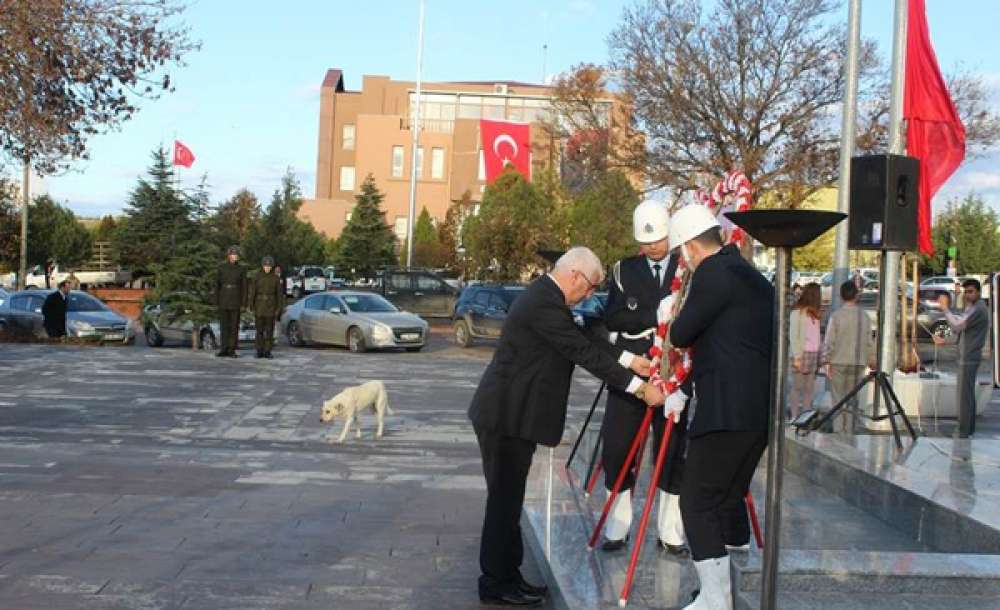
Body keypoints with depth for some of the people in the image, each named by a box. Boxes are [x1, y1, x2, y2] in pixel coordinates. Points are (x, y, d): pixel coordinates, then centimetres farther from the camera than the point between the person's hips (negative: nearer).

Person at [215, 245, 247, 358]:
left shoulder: (241, 269, 2)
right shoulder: (221, 267, 2)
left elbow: (244, 286, 1)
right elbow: (217, 284, 3)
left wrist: (244, 302, -6)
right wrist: (216, 301, -2)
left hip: (236, 299, -1)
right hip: (224, 299, 1)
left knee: (234, 325, -1)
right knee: (224, 325, 2)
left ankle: (232, 350, 5)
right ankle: (224, 349, 10)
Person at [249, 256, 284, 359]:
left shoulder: (276, 278, 1)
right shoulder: (257, 276, -1)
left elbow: (279, 294, 1)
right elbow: (252, 291, -2)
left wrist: (279, 308, -6)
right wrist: (251, 305, -9)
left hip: (271, 305, 0)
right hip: (259, 305, 0)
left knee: (269, 329, 0)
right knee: (259, 329, 1)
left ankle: (267, 351, 6)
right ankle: (259, 351, 8)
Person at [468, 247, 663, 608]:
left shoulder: (544, 297, 12)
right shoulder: (545, 304, -21)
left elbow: (584, 342, 17)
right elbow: (585, 354, -20)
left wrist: (630, 360, 13)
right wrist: (639, 387, -16)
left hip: (510, 415, 10)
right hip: (507, 418, -10)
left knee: (508, 498, 14)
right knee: (505, 499, -2)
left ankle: (505, 576, 23)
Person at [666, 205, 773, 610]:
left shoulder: (713, 274, -10)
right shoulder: (749, 274, 19)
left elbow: (680, 336, -6)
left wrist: (678, 318, 16)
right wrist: (684, 389, 24)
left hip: (727, 410, -10)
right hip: (759, 409, 10)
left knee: (698, 504, -4)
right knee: (729, 497, 19)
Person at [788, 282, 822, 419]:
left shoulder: (814, 313, 14)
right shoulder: (797, 313, -6)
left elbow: (816, 336, 10)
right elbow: (793, 336, -9)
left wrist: (819, 356, 4)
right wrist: (797, 357, -14)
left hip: (814, 354, 6)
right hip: (801, 353, -6)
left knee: (809, 388, 6)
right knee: (797, 387, -2)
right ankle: (795, 417, 3)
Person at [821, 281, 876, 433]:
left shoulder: (836, 316, -8)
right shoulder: (865, 316, 2)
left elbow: (829, 341, -9)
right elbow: (869, 342, 5)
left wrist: (826, 362, -3)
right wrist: (872, 362, 14)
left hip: (838, 363, -3)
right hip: (858, 363, 3)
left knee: (838, 399, 4)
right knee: (852, 399, 12)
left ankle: (838, 432, 2)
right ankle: (850, 431, 12)